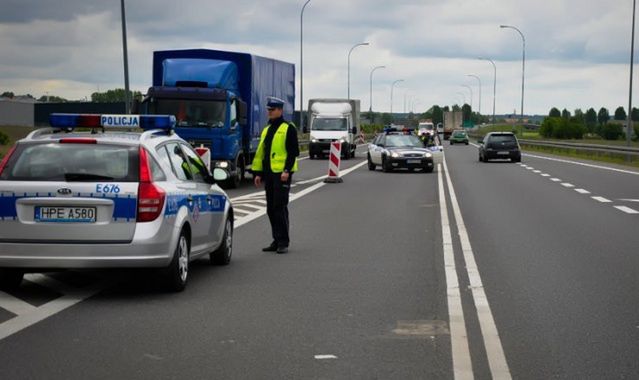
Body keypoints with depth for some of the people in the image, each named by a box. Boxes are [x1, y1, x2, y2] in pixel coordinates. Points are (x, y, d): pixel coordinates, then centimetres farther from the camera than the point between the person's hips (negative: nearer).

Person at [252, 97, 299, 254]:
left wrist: (287, 170, -19)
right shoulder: (266, 130, 18)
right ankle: (277, 240, 16)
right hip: (269, 174, 8)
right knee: (271, 209, 9)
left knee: (280, 207, -9)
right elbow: (260, 153, 20)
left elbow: (293, 152, -10)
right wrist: (258, 173, 15)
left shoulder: (288, 128, -5)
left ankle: (283, 242, -4)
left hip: (282, 173, -8)